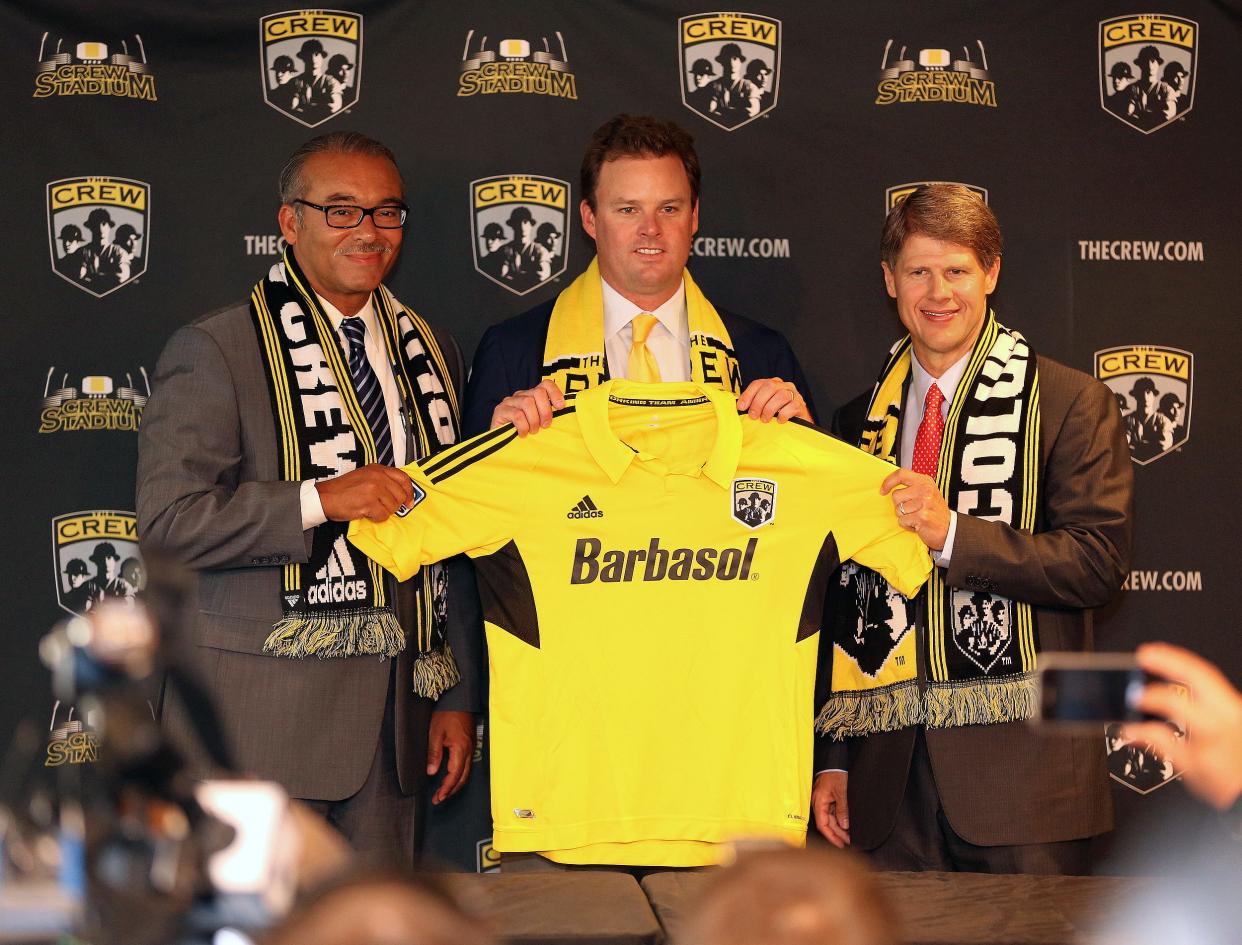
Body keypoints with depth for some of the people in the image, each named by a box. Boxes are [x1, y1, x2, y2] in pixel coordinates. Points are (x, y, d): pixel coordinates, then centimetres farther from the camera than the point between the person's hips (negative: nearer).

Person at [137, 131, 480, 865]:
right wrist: (320, 500, -20)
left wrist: (458, 696, 14)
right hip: (263, 715, -5)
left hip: (395, 711, 5)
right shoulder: (215, 351, -3)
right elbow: (168, 522, -12)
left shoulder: (431, 351, 15)